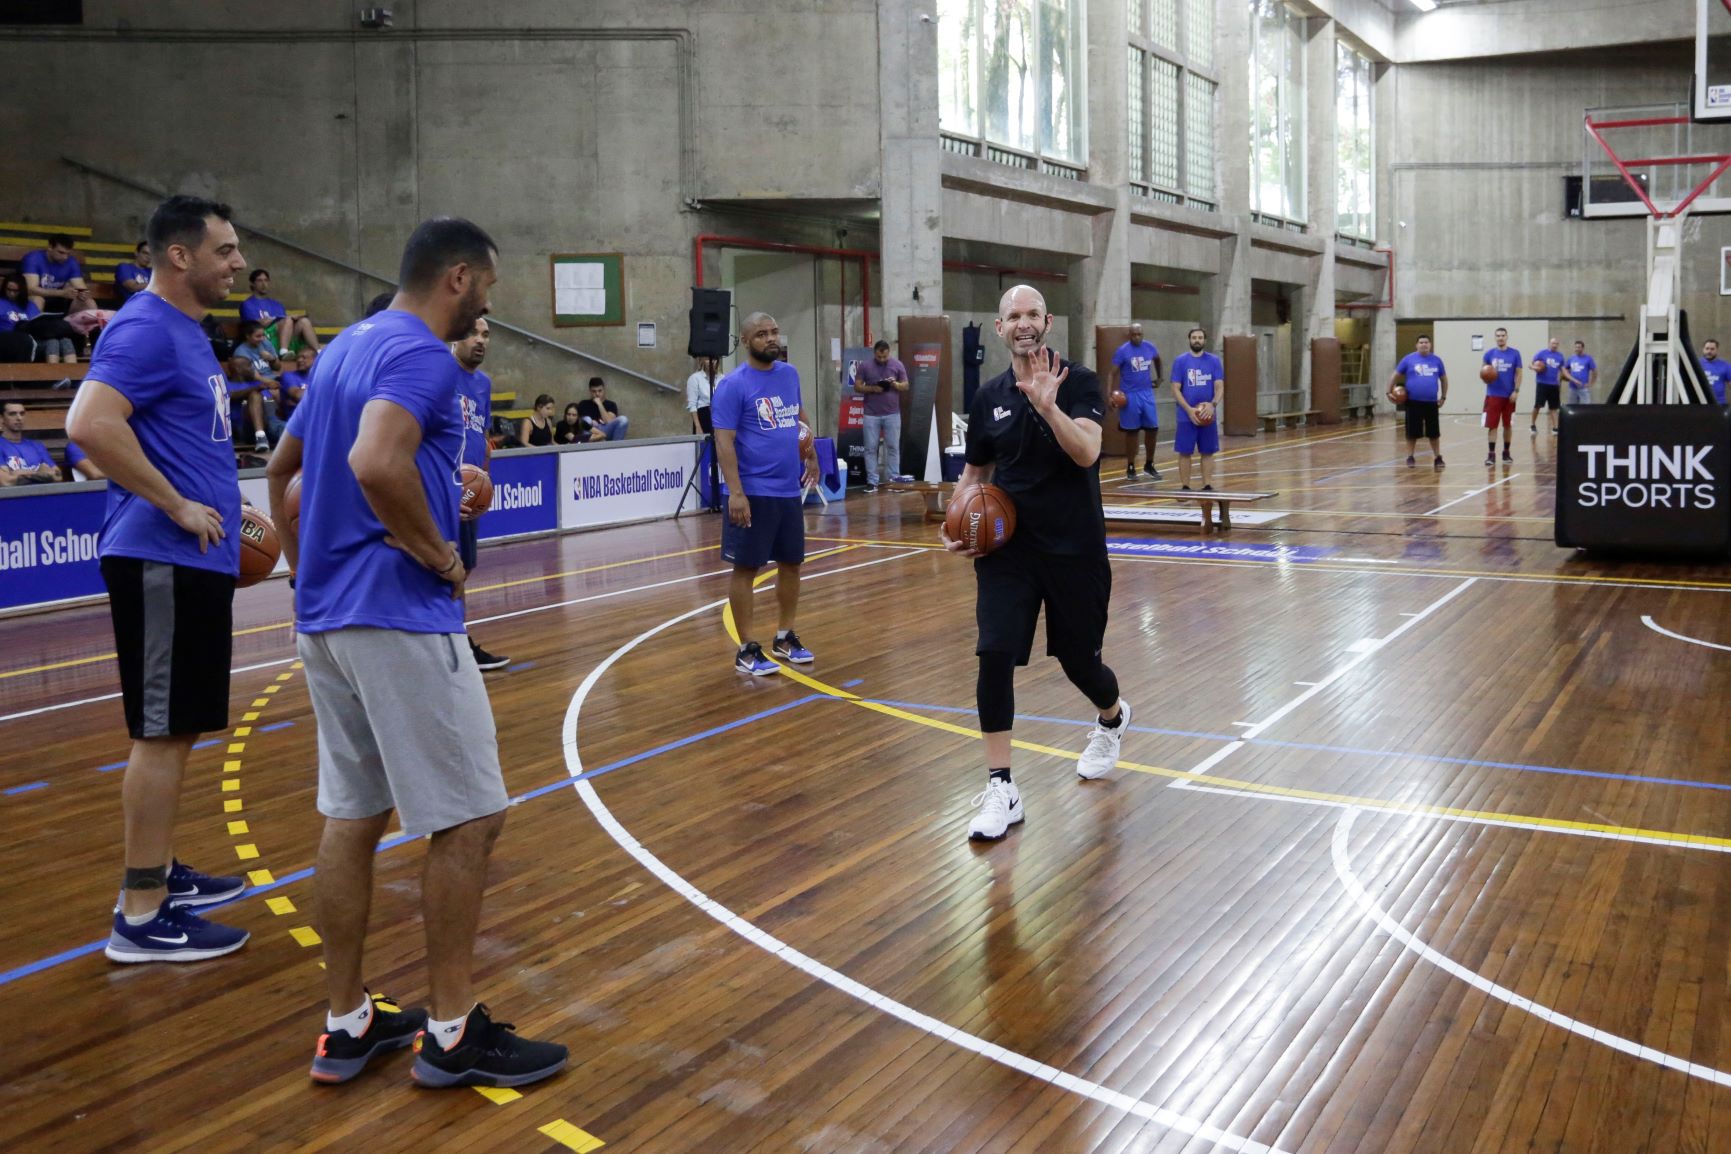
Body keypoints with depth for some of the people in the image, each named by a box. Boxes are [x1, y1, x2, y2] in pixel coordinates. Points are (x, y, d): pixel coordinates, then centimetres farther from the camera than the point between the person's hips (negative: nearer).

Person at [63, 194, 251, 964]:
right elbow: (89, 424, -28)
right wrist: (176, 506, -22)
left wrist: (224, 506, 16)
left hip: (194, 560, 10)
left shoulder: (184, 331, 16)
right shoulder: (148, 330, -14)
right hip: (162, 561, -10)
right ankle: (140, 918, 2)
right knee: (161, 732, -5)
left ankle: (159, 876, 28)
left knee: (178, 728, 16)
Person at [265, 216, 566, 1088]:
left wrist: (303, 567, 26)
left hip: (324, 617, 10)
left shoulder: (348, 346, 17)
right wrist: (439, 553, -16)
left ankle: (347, 1025, 19)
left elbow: (281, 467, 25)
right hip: (398, 618, -10)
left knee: (350, 818, 12)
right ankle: (452, 1032, 6)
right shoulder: (422, 354, -13)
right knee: (468, 820, -1)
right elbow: (376, 465, -30)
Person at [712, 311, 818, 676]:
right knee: (745, 568, 0)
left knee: (791, 564, 13)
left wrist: (810, 454, 17)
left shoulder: (789, 374, 8)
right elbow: (724, 442, -15)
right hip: (753, 493, -7)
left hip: (790, 490, 7)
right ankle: (747, 649, 6)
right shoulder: (733, 384, -11)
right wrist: (735, 492, -22)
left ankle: (785, 637, 28)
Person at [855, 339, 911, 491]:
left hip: (892, 414, 0)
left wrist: (896, 385, -17)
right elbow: (857, 387, 1)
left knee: (893, 447, 4)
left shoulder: (897, 365, 3)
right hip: (871, 414, 0)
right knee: (871, 448, 0)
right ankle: (871, 481, 4)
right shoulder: (864, 366, 1)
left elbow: (906, 386, 5)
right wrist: (872, 389, -16)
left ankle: (894, 478, 11)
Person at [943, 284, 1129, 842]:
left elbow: (1087, 452, -22)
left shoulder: (1077, 381, -7)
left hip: (1074, 547, -2)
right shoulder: (989, 396, 5)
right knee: (994, 655, -13)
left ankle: (1113, 718, 47)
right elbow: (975, 472, 16)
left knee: (1079, 659, 10)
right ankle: (1001, 789, -4)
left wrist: (1048, 404, -35)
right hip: (1006, 547, 3)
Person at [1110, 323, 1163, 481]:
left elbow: (1157, 359, 25)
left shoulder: (1149, 347, 3)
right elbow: (1115, 373, -10)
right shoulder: (1122, 351, -10)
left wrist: (1159, 377, 31)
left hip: (1147, 393, 4)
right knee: (1131, 431, 1)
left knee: (1153, 429, 3)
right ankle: (1130, 468, 10)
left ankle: (1149, 465, 18)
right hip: (1130, 395, -4)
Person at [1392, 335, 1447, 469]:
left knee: (1434, 433, 6)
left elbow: (1443, 378, 17)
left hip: (1431, 402, 2)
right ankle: (1410, 458, 15)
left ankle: (1438, 458, 16)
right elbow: (1396, 375, 4)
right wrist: (1389, 392, -5)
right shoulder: (1409, 359, -1)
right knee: (1412, 432, 2)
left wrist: (1443, 396, 12)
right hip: (1413, 402, -2)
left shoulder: (1436, 360, 7)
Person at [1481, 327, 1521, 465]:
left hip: (1509, 395, 1)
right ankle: (1491, 454, -2)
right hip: (1493, 395, -1)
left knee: (1508, 425, 8)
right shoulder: (1489, 353, 3)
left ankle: (1506, 452, 20)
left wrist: (1516, 391, -7)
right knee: (1492, 425, -4)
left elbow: (1518, 373, 2)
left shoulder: (1515, 353, 2)